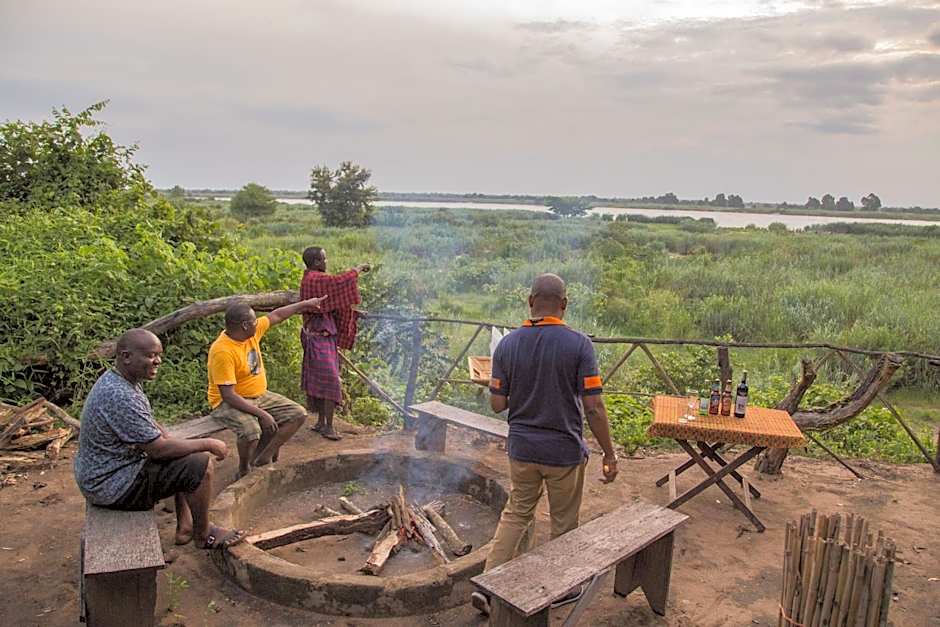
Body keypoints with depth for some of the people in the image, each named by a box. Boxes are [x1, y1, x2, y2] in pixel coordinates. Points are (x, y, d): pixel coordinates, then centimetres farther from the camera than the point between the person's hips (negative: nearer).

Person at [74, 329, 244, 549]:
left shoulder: (119, 382, 4)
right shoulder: (119, 396, -30)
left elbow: (151, 425, 14)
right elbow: (159, 449, -27)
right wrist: (208, 444, -15)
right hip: (112, 487, -11)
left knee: (188, 456, 19)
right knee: (201, 465, -16)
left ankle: (185, 527, 20)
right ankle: (204, 535, 5)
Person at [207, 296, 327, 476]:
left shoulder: (252, 332, -5)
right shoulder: (222, 351, -27)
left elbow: (275, 316, 14)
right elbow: (228, 395, -28)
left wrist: (304, 304, 19)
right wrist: (261, 414, -31)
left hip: (259, 396, 8)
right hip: (229, 403, -8)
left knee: (298, 414, -3)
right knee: (251, 431, -36)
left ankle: (263, 457, 1)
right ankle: (244, 469, -4)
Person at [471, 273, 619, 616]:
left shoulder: (507, 344, -7)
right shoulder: (579, 344, -16)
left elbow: (497, 403, -5)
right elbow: (594, 408, -16)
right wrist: (609, 454, -6)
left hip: (521, 447, 3)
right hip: (565, 450, -3)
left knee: (516, 514, 21)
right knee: (563, 522, 17)